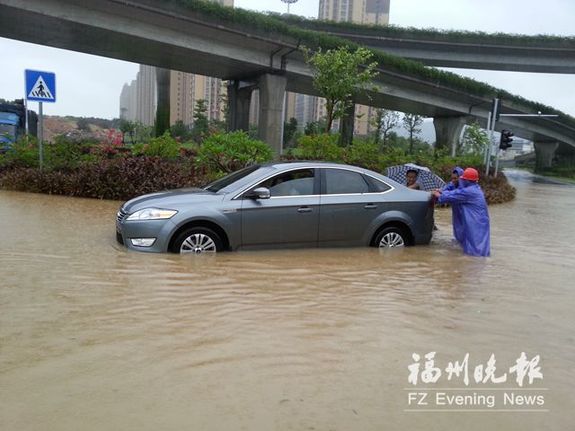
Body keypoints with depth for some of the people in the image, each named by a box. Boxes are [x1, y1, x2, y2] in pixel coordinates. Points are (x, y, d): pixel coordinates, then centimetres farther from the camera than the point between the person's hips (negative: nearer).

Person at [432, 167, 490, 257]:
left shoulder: (469, 191, -21)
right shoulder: (474, 188, 10)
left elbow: (452, 197, -14)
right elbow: (456, 192, 14)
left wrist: (439, 196, 2)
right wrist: (442, 192, 7)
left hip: (477, 223, -10)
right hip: (475, 222, 10)